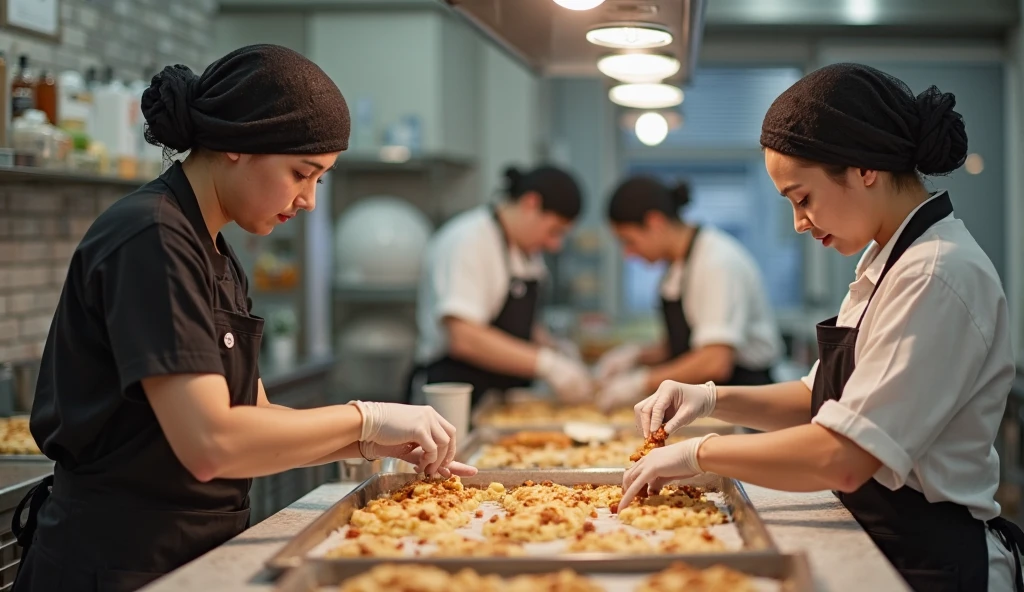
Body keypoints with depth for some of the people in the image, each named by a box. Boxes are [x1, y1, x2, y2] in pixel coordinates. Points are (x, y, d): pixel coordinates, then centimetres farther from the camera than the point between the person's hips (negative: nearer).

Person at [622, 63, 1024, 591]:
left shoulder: (940, 275, -21)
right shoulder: (888, 261, 10)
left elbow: (842, 458, -26)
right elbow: (822, 399, 14)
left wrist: (700, 453, -15)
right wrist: (714, 400, -1)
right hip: (877, 548, 8)